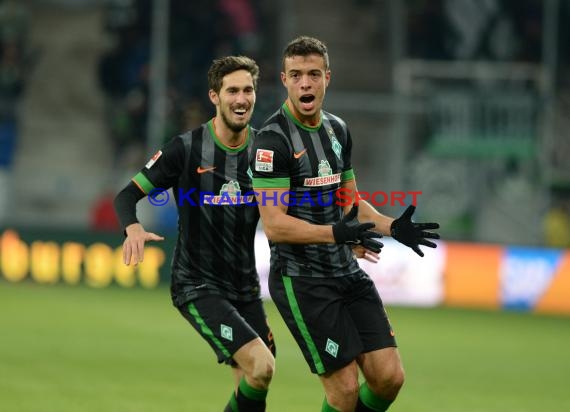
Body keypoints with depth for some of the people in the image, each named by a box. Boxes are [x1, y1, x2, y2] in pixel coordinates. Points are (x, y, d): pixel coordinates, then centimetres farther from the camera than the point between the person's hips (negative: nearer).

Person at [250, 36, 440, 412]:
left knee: (389, 376, 0)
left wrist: (392, 227, 6)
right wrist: (337, 233, -30)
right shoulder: (273, 138, -14)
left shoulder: (338, 130, 11)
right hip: (301, 279, -7)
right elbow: (274, 225, -20)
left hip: (348, 273, 7)